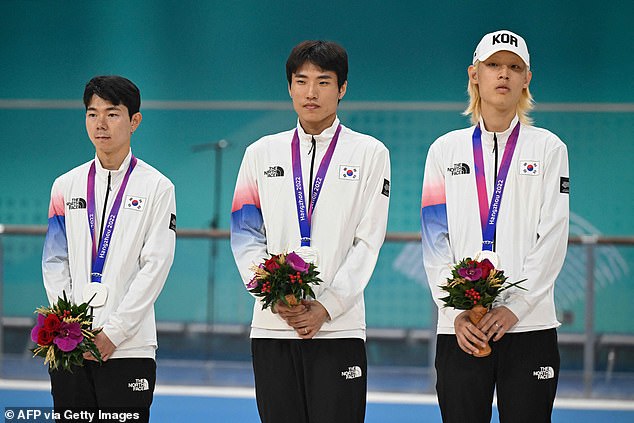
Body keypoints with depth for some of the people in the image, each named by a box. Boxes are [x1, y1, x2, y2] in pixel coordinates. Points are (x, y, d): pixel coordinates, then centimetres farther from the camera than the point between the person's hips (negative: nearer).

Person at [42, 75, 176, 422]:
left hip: (128, 346, -3)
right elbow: (54, 262, 10)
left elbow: (155, 266, -5)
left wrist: (114, 331, -12)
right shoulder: (66, 186, 12)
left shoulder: (157, 187, 1)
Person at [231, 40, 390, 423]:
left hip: (338, 326, -3)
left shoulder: (369, 154, 6)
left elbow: (368, 242, 0)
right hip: (272, 327, 3)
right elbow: (246, 237, 10)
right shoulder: (262, 154, 13)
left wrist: (326, 307, -10)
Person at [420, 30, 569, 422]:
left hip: (529, 323, -1)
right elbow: (435, 239, 6)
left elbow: (552, 238, -1)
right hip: (461, 328, 1)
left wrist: (514, 306, -12)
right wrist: (456, 311, -8)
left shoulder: (548, 148, 7)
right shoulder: (446, 150, 11)